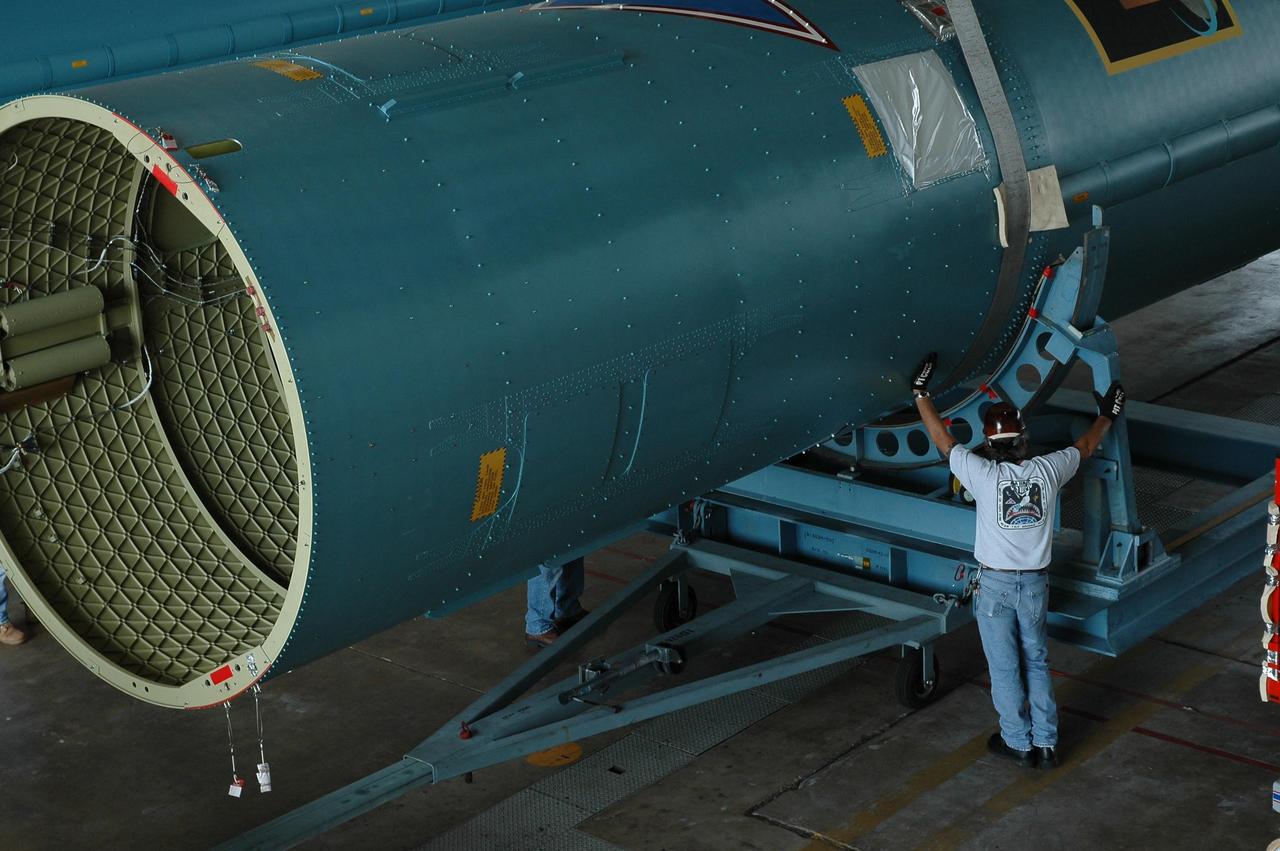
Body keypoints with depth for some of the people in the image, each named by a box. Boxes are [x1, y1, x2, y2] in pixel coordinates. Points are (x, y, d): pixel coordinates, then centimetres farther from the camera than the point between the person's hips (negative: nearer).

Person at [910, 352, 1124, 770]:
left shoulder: (984, 475, -17)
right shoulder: (1048, 470, -7)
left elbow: (942, 439, -7)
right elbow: (1085, 446, 13)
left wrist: (920, 392, 4)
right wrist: (1107, 415, 31)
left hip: (996, 584, -3)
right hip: (1035, 582, 3)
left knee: (1004, 667, 9)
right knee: (1036, 662, 16)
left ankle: (1019, 743, 18)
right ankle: (1046, 744, 20)